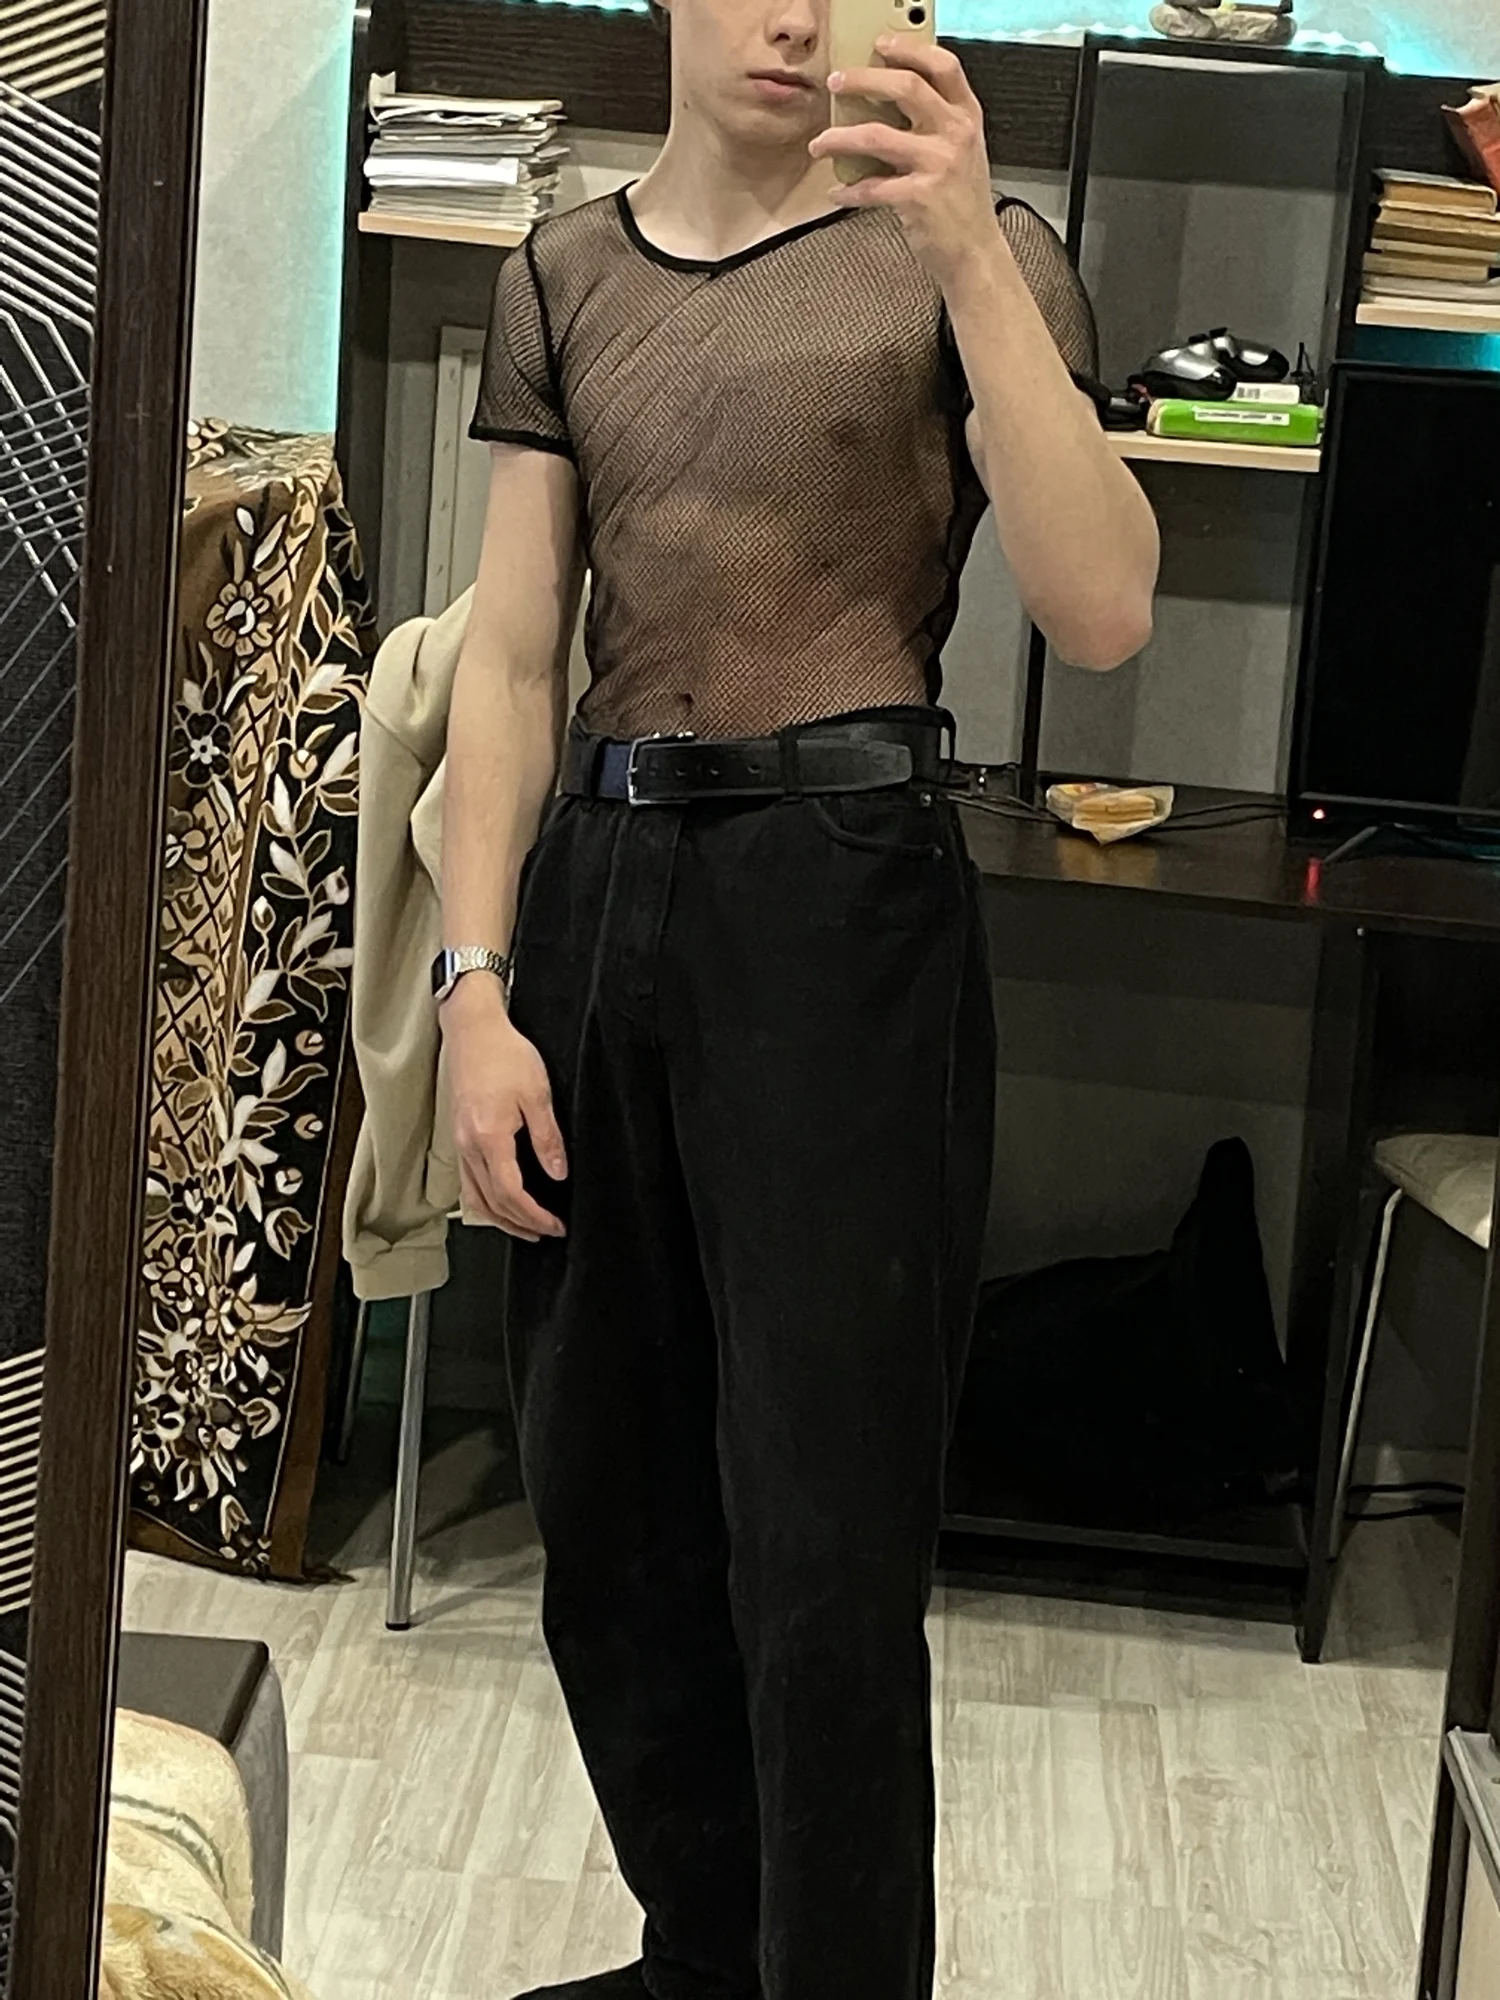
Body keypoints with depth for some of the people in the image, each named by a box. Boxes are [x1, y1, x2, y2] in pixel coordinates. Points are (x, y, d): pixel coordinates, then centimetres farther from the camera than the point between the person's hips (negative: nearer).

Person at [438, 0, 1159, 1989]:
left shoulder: (970, 248, 0)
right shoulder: (565, 279, 11)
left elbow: (1106, 613, -14)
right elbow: (513, 661, 8)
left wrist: (966, 250, -21)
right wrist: (477, 987, -1)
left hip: (843, 888, -4)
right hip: (598, 884, 5)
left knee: (821, 1542, -3)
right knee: (606, 1509, 12)